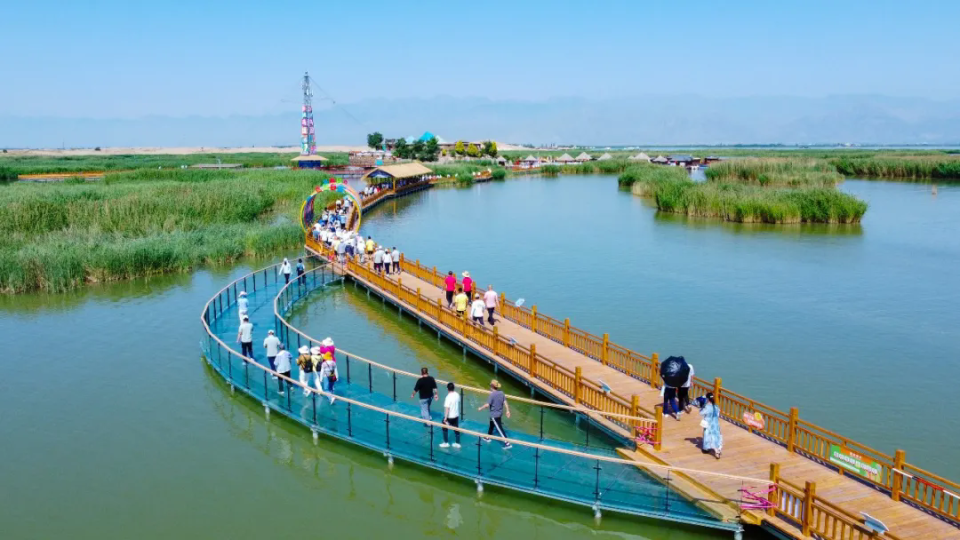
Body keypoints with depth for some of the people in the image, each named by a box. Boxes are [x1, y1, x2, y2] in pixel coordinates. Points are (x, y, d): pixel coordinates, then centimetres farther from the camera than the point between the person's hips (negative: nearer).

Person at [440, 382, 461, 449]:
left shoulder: (448, 397, -26)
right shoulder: (457, 395, -5)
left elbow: (447, 408, -26)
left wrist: (445, 418, -23)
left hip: (449, 416, -6)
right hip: (456, 415, 6)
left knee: (444, 428, 14)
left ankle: (446, 443, 20)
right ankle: (457, 443, 23)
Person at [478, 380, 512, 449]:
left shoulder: (492, 395, -24)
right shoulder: (501, 393, -4)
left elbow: (487, 405, -22)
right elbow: (505, 402, 0)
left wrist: (480, 408, -7)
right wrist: (507, 411, 6)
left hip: (494, 415, -8)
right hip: (500, 413, 8)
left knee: (499, 429, -3)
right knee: (491, 425, 27)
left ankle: (507, 444, -4)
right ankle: (487, 437, 46)